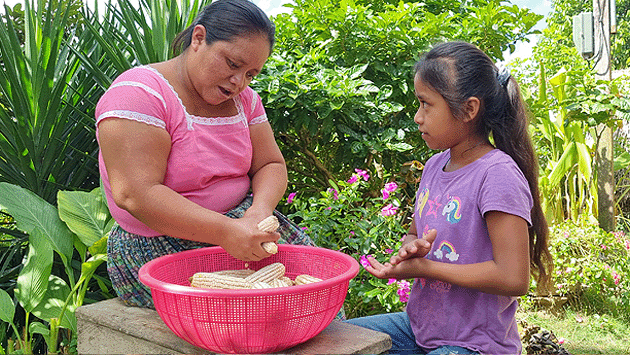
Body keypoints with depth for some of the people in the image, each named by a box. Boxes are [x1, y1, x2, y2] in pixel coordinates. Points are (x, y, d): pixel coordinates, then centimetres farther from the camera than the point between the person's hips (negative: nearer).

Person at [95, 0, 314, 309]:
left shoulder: (243, 99, 7)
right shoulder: (139, 93, -16)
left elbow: (270, 165, 6)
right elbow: (136, 195, -25)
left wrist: (260, 211, -17)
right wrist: (226, 232, -32)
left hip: (241, 223, 7)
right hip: (161, 247, -6)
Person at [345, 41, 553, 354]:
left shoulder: (498, 175, -19)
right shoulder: (434, 166, 4)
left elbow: (513, 278, -24)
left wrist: (424, 267, -18)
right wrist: (411, 249, -7)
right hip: (419, 325, 7)